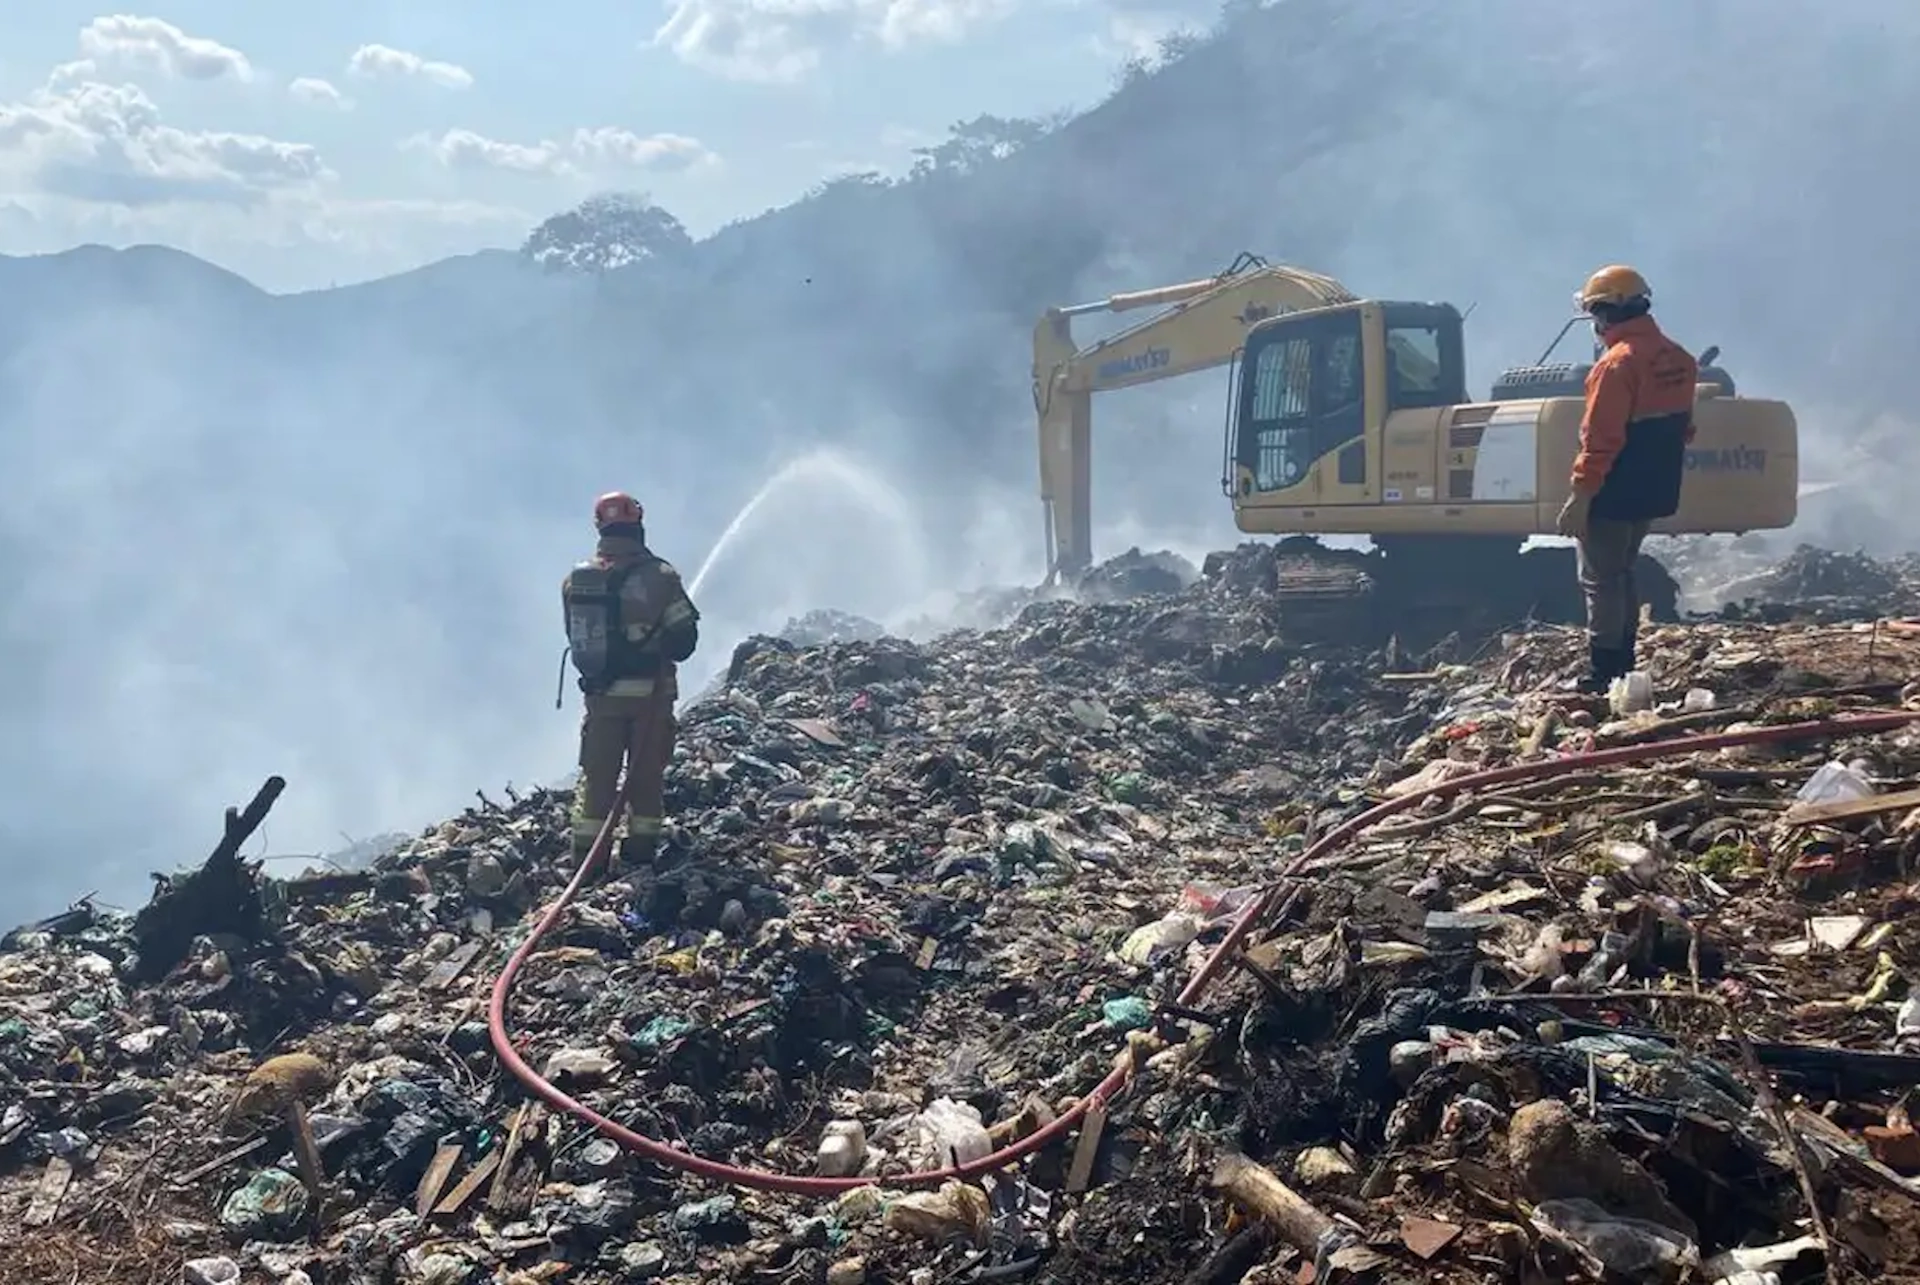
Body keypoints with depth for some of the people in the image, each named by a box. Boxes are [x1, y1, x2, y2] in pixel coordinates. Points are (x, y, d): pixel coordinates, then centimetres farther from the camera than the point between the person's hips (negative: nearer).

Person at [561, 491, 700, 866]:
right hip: (650, 692, -3)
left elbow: (576, 637, 6)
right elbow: (685, 636, -10)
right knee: (646, 773, 10)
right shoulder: (658, 576, -13)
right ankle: (641, 846, 14)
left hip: (599, 692, 3)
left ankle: (587, 851, 11)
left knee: (597, 774, 11)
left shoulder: (576, 580, -2)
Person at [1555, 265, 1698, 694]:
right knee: (1622, 574, 19)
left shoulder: (1618, 362, -19)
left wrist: (1580, 495, -18)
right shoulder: (1678, 358, 9)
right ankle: (1623, 668, 23)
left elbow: (1600, 438, -21)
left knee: (1600, 581, -2)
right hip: (1653, 492, 9)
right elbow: (1681, 428, 17)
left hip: (1614, 495, -9)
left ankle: (1603, 676, -1)